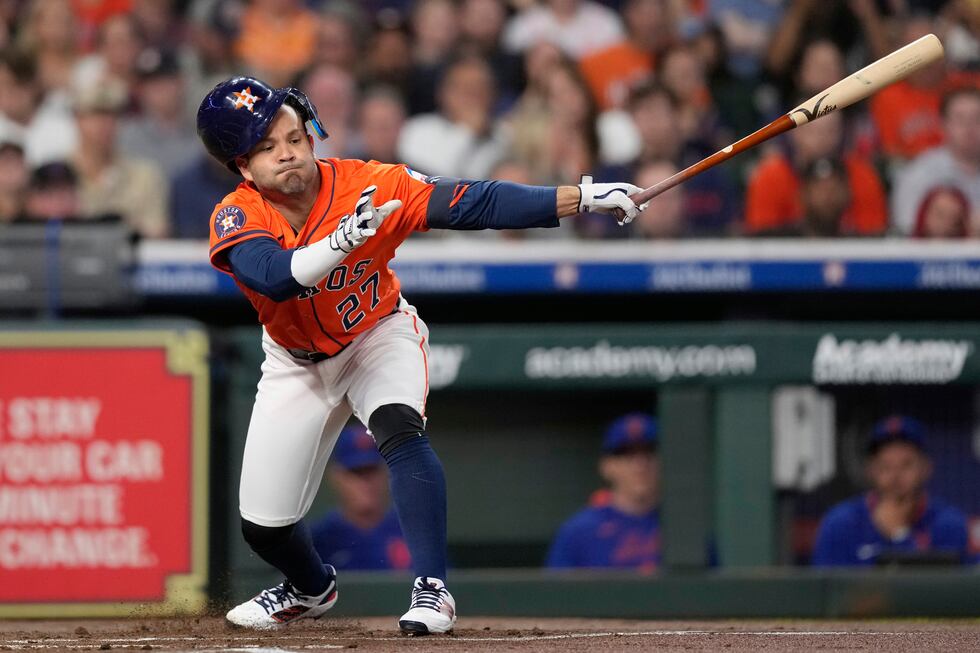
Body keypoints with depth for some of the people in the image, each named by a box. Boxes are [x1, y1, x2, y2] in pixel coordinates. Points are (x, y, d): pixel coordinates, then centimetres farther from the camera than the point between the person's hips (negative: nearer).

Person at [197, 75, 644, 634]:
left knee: (400, 429, -34)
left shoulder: (368, 185, -27)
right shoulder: (236, 220, -26)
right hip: (297, 361, 2)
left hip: (380, 334, -2)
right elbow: (273, 276, -46)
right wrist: (341, 241, -63)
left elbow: (476, 204, -31)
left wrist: (582, 199, -38)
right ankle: (313, 588, 39)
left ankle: (433, 591, -31)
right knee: (264, 526, 4)